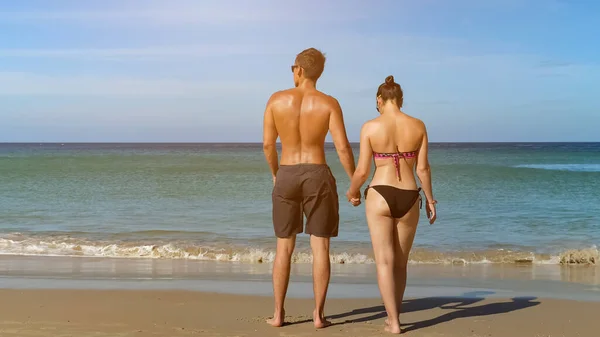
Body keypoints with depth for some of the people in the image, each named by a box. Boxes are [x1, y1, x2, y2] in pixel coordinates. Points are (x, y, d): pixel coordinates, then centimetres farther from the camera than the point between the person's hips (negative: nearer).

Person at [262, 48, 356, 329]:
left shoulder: (276, 99, -2)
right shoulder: (329, 103, -5)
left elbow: (267, 143, 0)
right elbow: (343, 147, -11)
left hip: (286, 177, 2)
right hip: (318, 177, -1)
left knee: (284, 247, 11)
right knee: (320, 247, 5)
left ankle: (278, 313, 14)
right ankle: (318, 314, 7)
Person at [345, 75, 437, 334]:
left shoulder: (370, 127, -6)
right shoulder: (418, 126, 0)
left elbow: (362, 171, -5)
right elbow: (423, 168, 1)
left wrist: (351, 192, 14)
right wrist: (430, 199, 15)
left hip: (380, 196, -3)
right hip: (409, 199, 3)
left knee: (384, 261, 3)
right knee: (401, 262, 17)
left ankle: (393, 322, -2)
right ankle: (394, 317, 28)